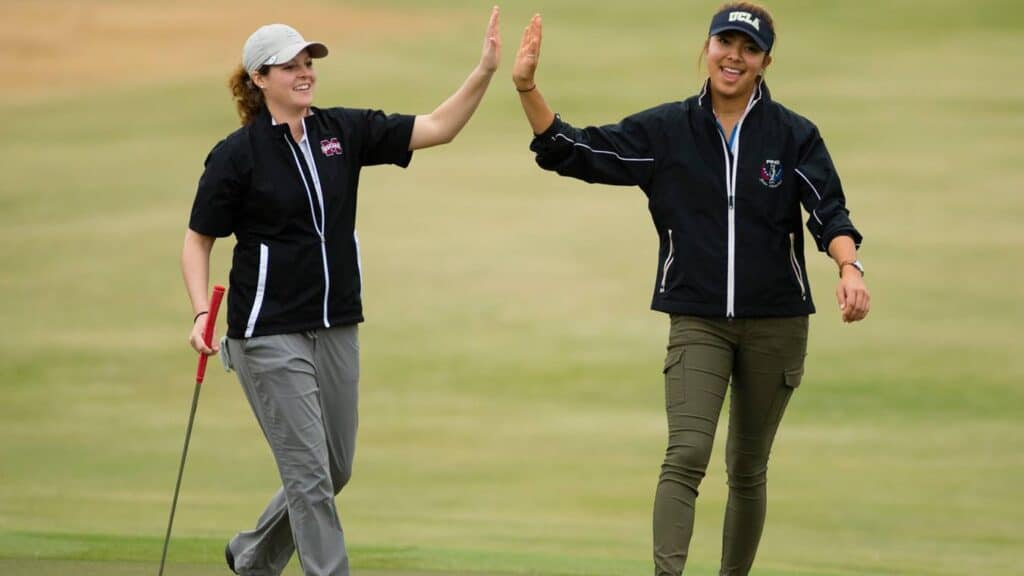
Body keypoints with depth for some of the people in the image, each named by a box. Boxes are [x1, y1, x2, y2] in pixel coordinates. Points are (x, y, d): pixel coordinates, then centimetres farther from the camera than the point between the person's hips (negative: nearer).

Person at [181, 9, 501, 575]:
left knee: (336, 469, 14)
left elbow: (435, 128, -3)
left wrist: (485, 71, -16)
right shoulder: (237, 154, -9)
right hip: (271, 335, -6)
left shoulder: (343, 131, 3)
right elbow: (198, 239, -3)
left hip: (337, 330, 6)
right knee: (309, 473, -7)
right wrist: (201, 312, -17)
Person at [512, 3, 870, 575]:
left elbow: (829, 213, -9)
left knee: (748, 470, 11)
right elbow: (571, 151, 2)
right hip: (698, 322, -1)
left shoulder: (795, 136, 0)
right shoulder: (665, 131, 3)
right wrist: (527, 89, -13)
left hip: (775, 324, 1)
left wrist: (850, 268, -30)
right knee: (687, 454, -19)